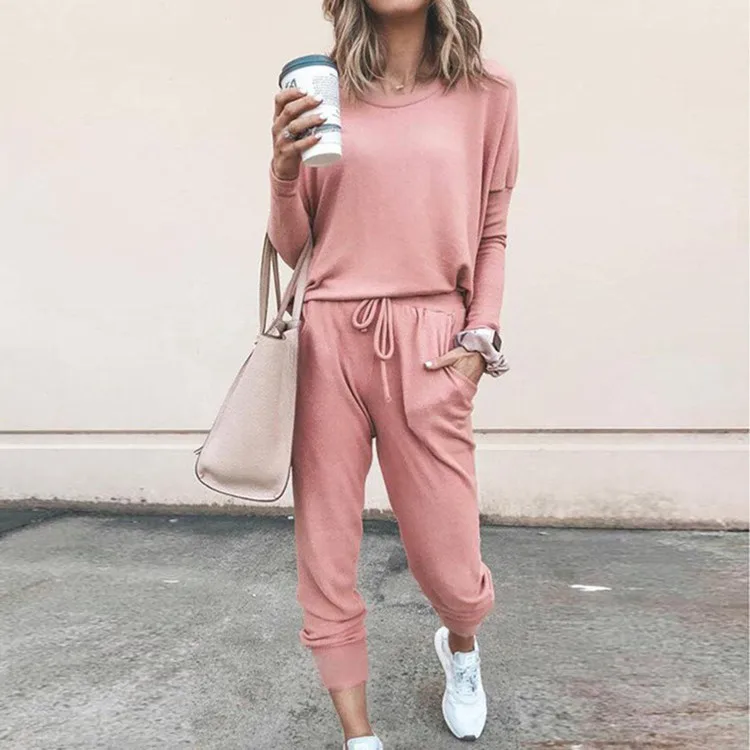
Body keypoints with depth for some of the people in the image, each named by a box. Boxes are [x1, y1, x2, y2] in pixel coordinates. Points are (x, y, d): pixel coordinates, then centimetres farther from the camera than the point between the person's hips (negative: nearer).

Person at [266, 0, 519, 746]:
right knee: (325, 556, 5)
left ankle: (461, 648, 44)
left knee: (449, 567, 5)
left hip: (429, 344, -1)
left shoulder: (486, 90, 8)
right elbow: (291, 247, 9)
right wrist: (285, 166, -8)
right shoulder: (320, 93, 9)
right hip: (328, 340, 2)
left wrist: (481, 336, 1)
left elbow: (492, 235, 12)